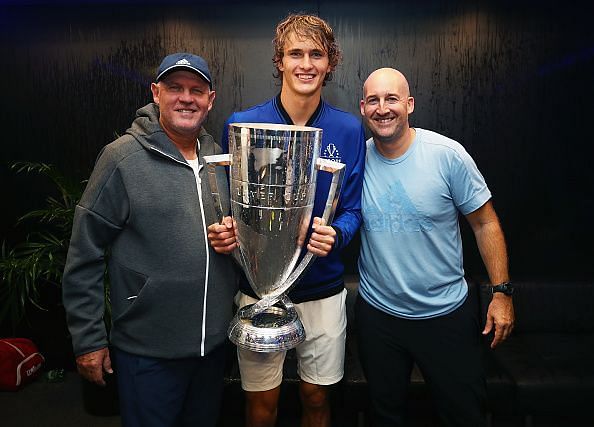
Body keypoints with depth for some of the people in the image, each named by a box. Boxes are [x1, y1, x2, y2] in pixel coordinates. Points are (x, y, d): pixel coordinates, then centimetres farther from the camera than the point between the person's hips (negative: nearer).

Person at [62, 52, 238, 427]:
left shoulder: (218, 157, 3)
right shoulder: (123, 157, -13)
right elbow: (84, 256, -10)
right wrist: (88, 339, -8)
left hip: (214, 340, 5)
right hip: (148, 351, -5)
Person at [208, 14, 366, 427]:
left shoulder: (348, 130, -3)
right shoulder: (242, 125, -7)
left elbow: (352, 210, 0)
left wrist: (335, 235, -22)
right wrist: (225, 231, -21)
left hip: (323, 288, 1)